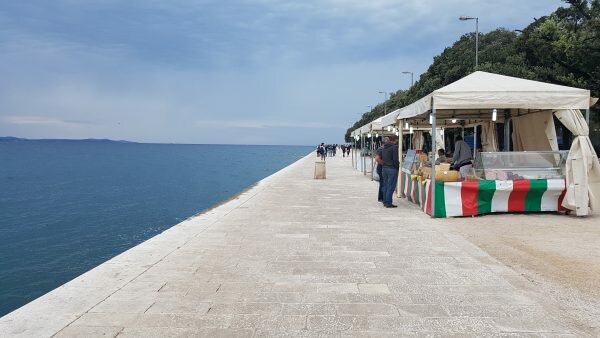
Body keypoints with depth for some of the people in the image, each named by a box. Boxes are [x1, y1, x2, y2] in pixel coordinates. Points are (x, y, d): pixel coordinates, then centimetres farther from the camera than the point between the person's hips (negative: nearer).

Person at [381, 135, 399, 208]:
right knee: (391, 186, -4)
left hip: (384, 168, 8)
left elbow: (381, 158, 16)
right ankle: (388, 203, -4)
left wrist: (384, 164, 14)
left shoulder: (384, 147, 14)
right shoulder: (394, 147, -12)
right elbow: (395, 159, -16)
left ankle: (385, 202, 18)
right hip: (392, 169, -8)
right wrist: (398, 166, -4)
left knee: (385, 185, 14)